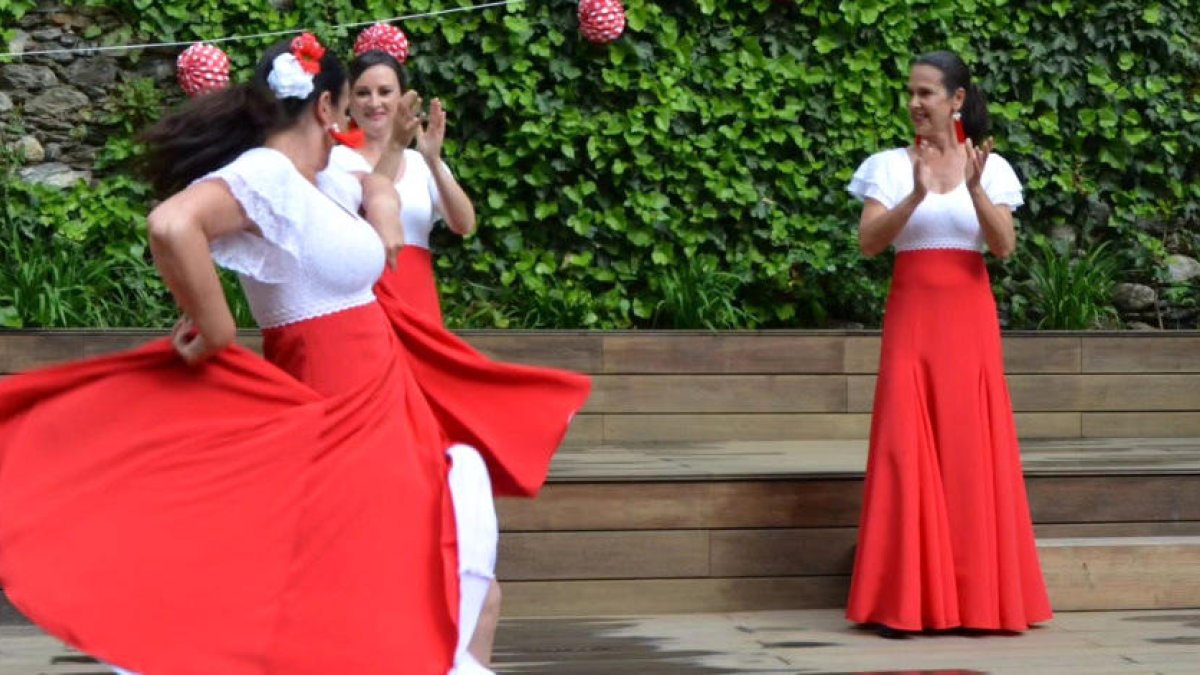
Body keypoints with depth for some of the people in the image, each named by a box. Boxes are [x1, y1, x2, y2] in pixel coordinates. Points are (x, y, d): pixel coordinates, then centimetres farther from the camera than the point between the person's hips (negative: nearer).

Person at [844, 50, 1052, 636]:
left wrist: (975, 189, -18)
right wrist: (916, 195, -20)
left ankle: (978, 596, 7)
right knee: (908, 444, -7)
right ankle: (904, 599, -3)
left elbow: (1004, 246, -4)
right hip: (913, 314, -1)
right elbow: (868, 242, -7)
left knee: (972, 447, -1)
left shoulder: (990, 168, 7)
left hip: (969, 317, 1)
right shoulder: (890, 166, 5)